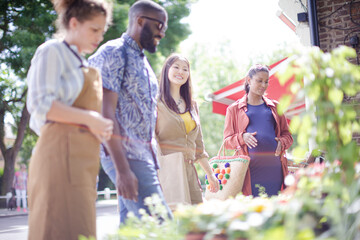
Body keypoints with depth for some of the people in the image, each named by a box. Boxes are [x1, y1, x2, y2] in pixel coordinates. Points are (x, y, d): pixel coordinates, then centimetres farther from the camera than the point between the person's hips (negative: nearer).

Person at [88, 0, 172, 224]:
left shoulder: (142, 61, 21)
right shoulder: (113, 53, -7)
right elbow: (106, 112, -15)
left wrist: (153, 167, 20)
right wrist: (121, 169, -22)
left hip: (144, 156, 9)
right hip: (127, 158, -9)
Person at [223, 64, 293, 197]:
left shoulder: (274, 106, 20)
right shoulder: (234, 109, 13)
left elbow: (287, 135, 21)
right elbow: (227, 140, 10)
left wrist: (282, 143, -1)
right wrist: (243, 138, -10)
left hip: (275, 166, 2)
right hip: (251, 168, -2)